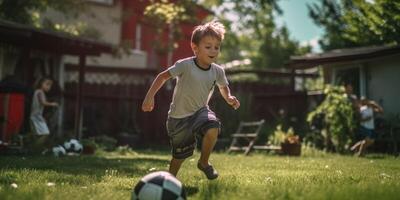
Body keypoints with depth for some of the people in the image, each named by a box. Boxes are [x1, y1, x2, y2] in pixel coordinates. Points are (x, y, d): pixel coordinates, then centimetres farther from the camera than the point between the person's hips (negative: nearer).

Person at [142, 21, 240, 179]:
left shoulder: (217, 71, -7)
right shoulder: (185, 65, -21)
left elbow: (223, 87, 13)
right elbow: (163, 76, -12)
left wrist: (229, 98, -8)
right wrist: (150, 96, -20)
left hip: (200, 111, 3)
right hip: (179, 115, -3)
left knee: (213, 128, -29)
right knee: (180, 153, 8)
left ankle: (203, 163, -4)